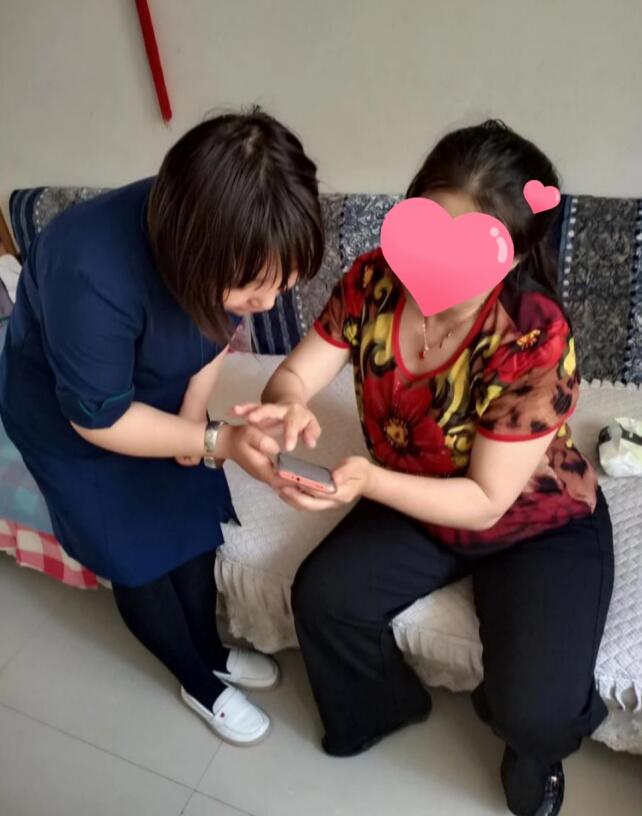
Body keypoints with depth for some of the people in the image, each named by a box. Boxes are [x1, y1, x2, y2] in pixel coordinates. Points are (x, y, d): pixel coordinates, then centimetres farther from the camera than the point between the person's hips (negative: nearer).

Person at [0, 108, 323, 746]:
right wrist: (218, 442, -34)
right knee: (136, 559, 8)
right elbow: (98, 418, -28)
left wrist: (195, 410, -14)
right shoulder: (94, 276, -41)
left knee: (193, 524, 14)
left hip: (161, 396, 5)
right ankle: (200, 682, 33)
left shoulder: (225, 241, -23)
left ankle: (209, 648, 41)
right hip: (67, 416, -4)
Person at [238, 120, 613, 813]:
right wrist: (289, 403, -37)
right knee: (320, 596, -13)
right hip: (418, 507, 5)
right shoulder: (373, 280, -18)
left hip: (540, 525, -4)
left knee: (532, 710, -20)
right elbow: (296, 374, -13)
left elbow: (484, 501, -27)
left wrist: (370, 482, -42)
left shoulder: (535, 341, -32)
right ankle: (390, 702, 21)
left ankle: (536, 744, 22)